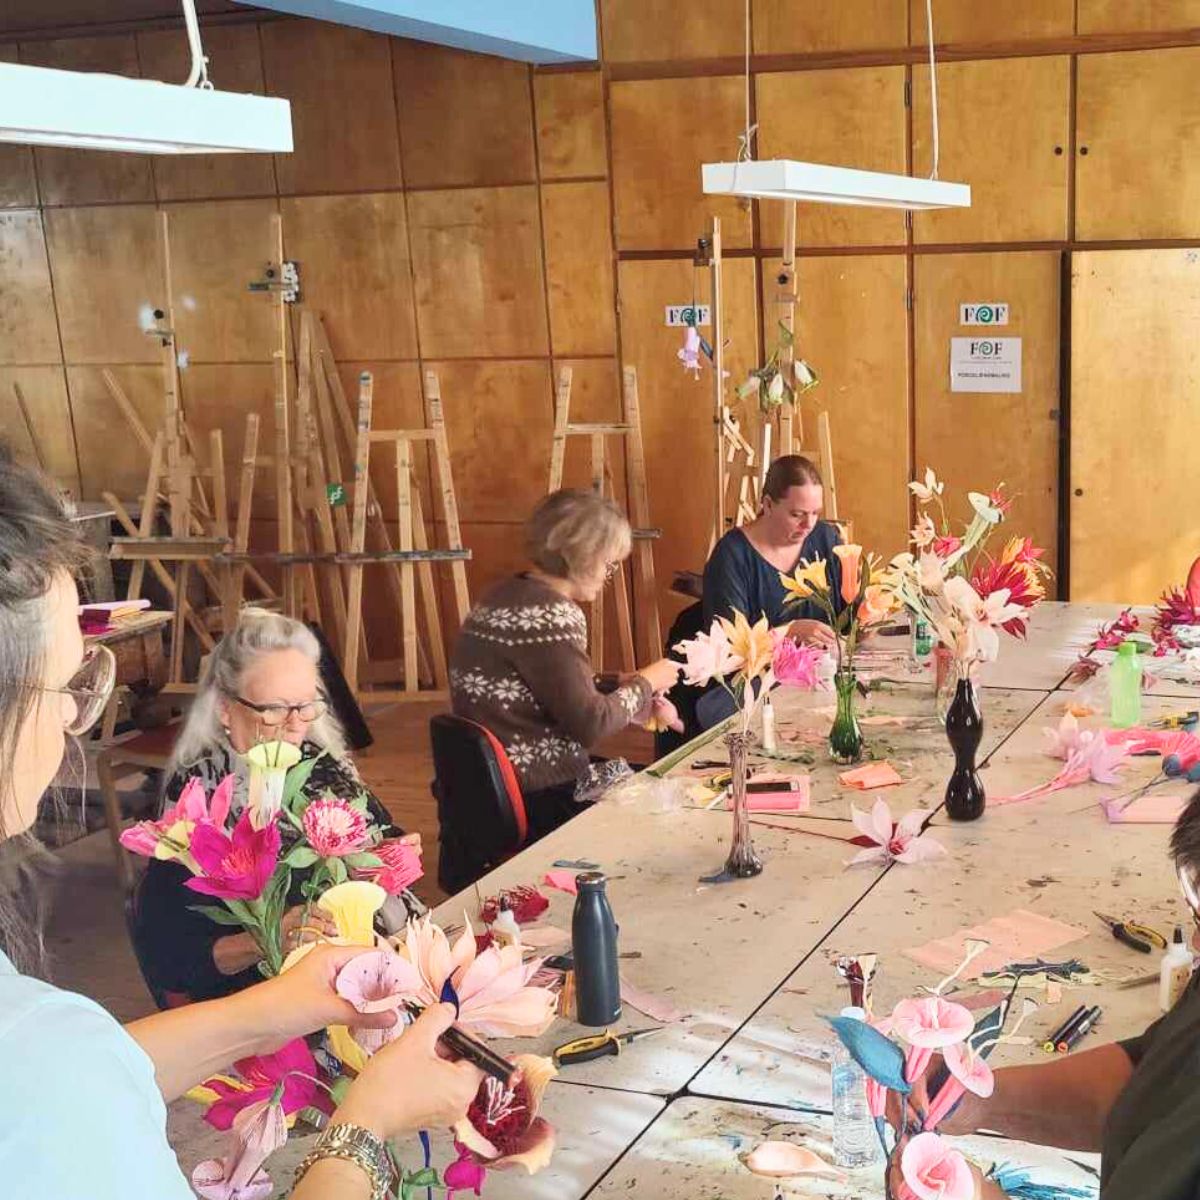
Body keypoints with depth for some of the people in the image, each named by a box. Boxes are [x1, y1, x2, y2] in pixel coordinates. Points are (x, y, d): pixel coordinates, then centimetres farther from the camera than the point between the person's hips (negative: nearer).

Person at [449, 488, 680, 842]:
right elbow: (590, 725, -20)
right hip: (542, 800, -9)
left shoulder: (510, 595, 8)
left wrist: (631, 693, 7)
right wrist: (644, 684, -4)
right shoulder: (549, 615, -22)